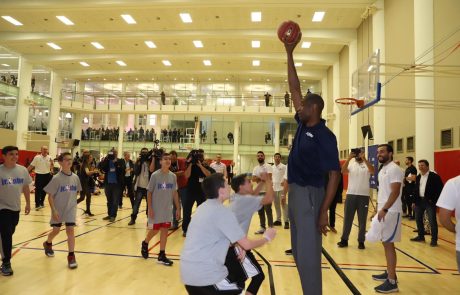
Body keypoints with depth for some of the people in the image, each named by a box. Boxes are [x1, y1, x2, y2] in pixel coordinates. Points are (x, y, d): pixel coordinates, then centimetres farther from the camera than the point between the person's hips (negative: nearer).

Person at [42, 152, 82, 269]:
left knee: (70, 230, -6)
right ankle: (48, 244, 46)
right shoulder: (57, 178, -15)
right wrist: (54, 210, -16)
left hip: (70, 209, 2)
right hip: (58, 210, -2)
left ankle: (71, 255, 1)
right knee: (56, 230, 14)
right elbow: (50, 196, -12)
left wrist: (72, 202, 9)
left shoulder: (75, 177, -4)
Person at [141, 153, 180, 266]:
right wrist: (150, 208, -11)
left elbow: (175, 193, 7)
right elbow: (149, 192, -7)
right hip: (156, 209, -3)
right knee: (154, 230, 8)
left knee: (164, 230, 5)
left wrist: (178, 208, 5)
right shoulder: (155, 175, -10)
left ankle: (162, 255, 14)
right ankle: (145, 243, 38)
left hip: (167, 209, 3)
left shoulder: (173, 176, 1)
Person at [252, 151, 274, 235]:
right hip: (259, 191, 7)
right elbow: (253, 179, 1)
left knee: (268, 210, -4)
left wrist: (259, 179, -12)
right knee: (260, 210, 11)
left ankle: (270, 227, 4)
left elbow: (269, 177, -19)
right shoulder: (255, 168, 12)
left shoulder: (268, 166, -6)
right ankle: (262, 227, 20)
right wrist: (262, 178, -16)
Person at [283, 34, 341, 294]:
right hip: (295, 192, 9)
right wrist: (289, 54, 12)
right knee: (300, 253, 16)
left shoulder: (325, 136, -14)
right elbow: (294, 89, 12)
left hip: (310, 195, -9)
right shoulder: (303, 125, 7)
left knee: (309, 255, -2)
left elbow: (335, 174, -16)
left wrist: (324, 211, -21)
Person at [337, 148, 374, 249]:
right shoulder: (351, 164, 6)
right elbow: (343, 171, -13)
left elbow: (372, 171, -21)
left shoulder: (366, 165, 1)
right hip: (350, 195, 2)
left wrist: (364, 158, -28)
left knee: (362, 220, 7)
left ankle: (361, 241, 17)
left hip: (364, 196, -2)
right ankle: (344, 240, 16)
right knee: (347, 218, 7)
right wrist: (349, 158, -23)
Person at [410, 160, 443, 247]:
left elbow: (440, 189, -12)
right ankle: (421, 236, 28)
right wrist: (414, 201, 12)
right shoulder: (418, 177, 11)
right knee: (418, 219, 14)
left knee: (432, 221, -3)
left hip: (429, 202, -7)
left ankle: (434, 239, 8)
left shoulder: (434, 176, -10)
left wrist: (434, 200, -15)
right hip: (419, 201, 7)